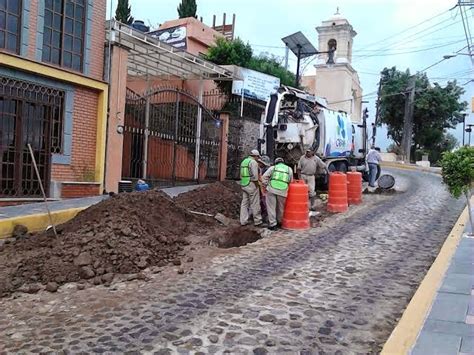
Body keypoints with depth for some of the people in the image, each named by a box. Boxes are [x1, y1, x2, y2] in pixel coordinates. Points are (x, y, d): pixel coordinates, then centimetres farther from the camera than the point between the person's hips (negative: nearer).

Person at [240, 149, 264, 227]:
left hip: (244, 185, 8)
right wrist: (257, 185, -9)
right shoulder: (253, 162, -12)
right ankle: (257, 221, 5)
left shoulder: (243, 161, 15)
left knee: (244, 203, 11)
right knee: (255, 204, -1)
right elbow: (255, 176, -19)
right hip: (252, 185, -8)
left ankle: (243, 221, 12)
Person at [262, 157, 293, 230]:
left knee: (271, 207, 5)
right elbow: (290, 181, 19)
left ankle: (273, 224, 4)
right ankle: (279, 222, 31)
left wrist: (266, 185, 13)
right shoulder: (289, 169, 16)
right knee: (280, 208, 18)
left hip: (271, 189, -1)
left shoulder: (272, 168, 11)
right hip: (283, 191, 2)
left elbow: (264, 177, 4)